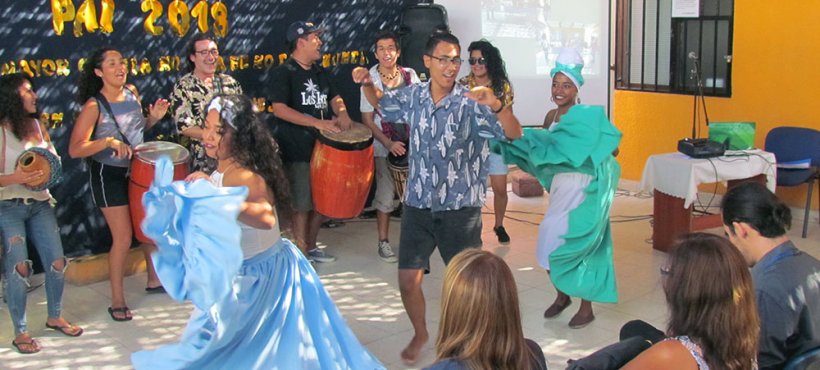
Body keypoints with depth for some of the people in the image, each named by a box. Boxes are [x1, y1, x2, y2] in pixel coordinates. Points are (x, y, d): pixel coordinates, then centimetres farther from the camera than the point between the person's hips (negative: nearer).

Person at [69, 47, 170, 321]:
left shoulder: (132, 93, -3)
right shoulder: (94, 106, -20)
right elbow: (75, 149, -25)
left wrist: (154, 117, -5)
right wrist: (108, 141, -35)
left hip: (137, 170, 6)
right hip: (109, 175, -6)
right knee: (123, 238, -3)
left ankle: (154, 279, 37)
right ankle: (117, 300, 12)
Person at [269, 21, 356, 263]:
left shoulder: (319, 72, 12)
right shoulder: (284, 72, -10)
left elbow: (334, 97, 20)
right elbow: (279, 109, -19)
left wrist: (341, 113, -4)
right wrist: (318, 123, -24)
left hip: (322, 146, 8)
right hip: (296, 150, -7)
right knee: (302, 205, 0)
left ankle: (311, 247, 30)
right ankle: (301, 255, 12)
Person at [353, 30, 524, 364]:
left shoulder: (471, 102, -13)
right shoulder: (412, 96, 0)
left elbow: (514, 134, -22)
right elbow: (380, 103, 21)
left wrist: (496, 104, -40)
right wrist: (366, 83, 1)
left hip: (461, 208, -3)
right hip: (417, 205, 3)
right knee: (408, 280, 7)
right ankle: (420, 334, 34)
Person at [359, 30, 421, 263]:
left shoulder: (410, 75, 2)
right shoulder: (370, 80, -6)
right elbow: (367, 120, -5)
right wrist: (389, 143, -14)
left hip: (412, 144, 3)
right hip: (385, 147, -3)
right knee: (386, 195, 0)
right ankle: (383, 242, 13)